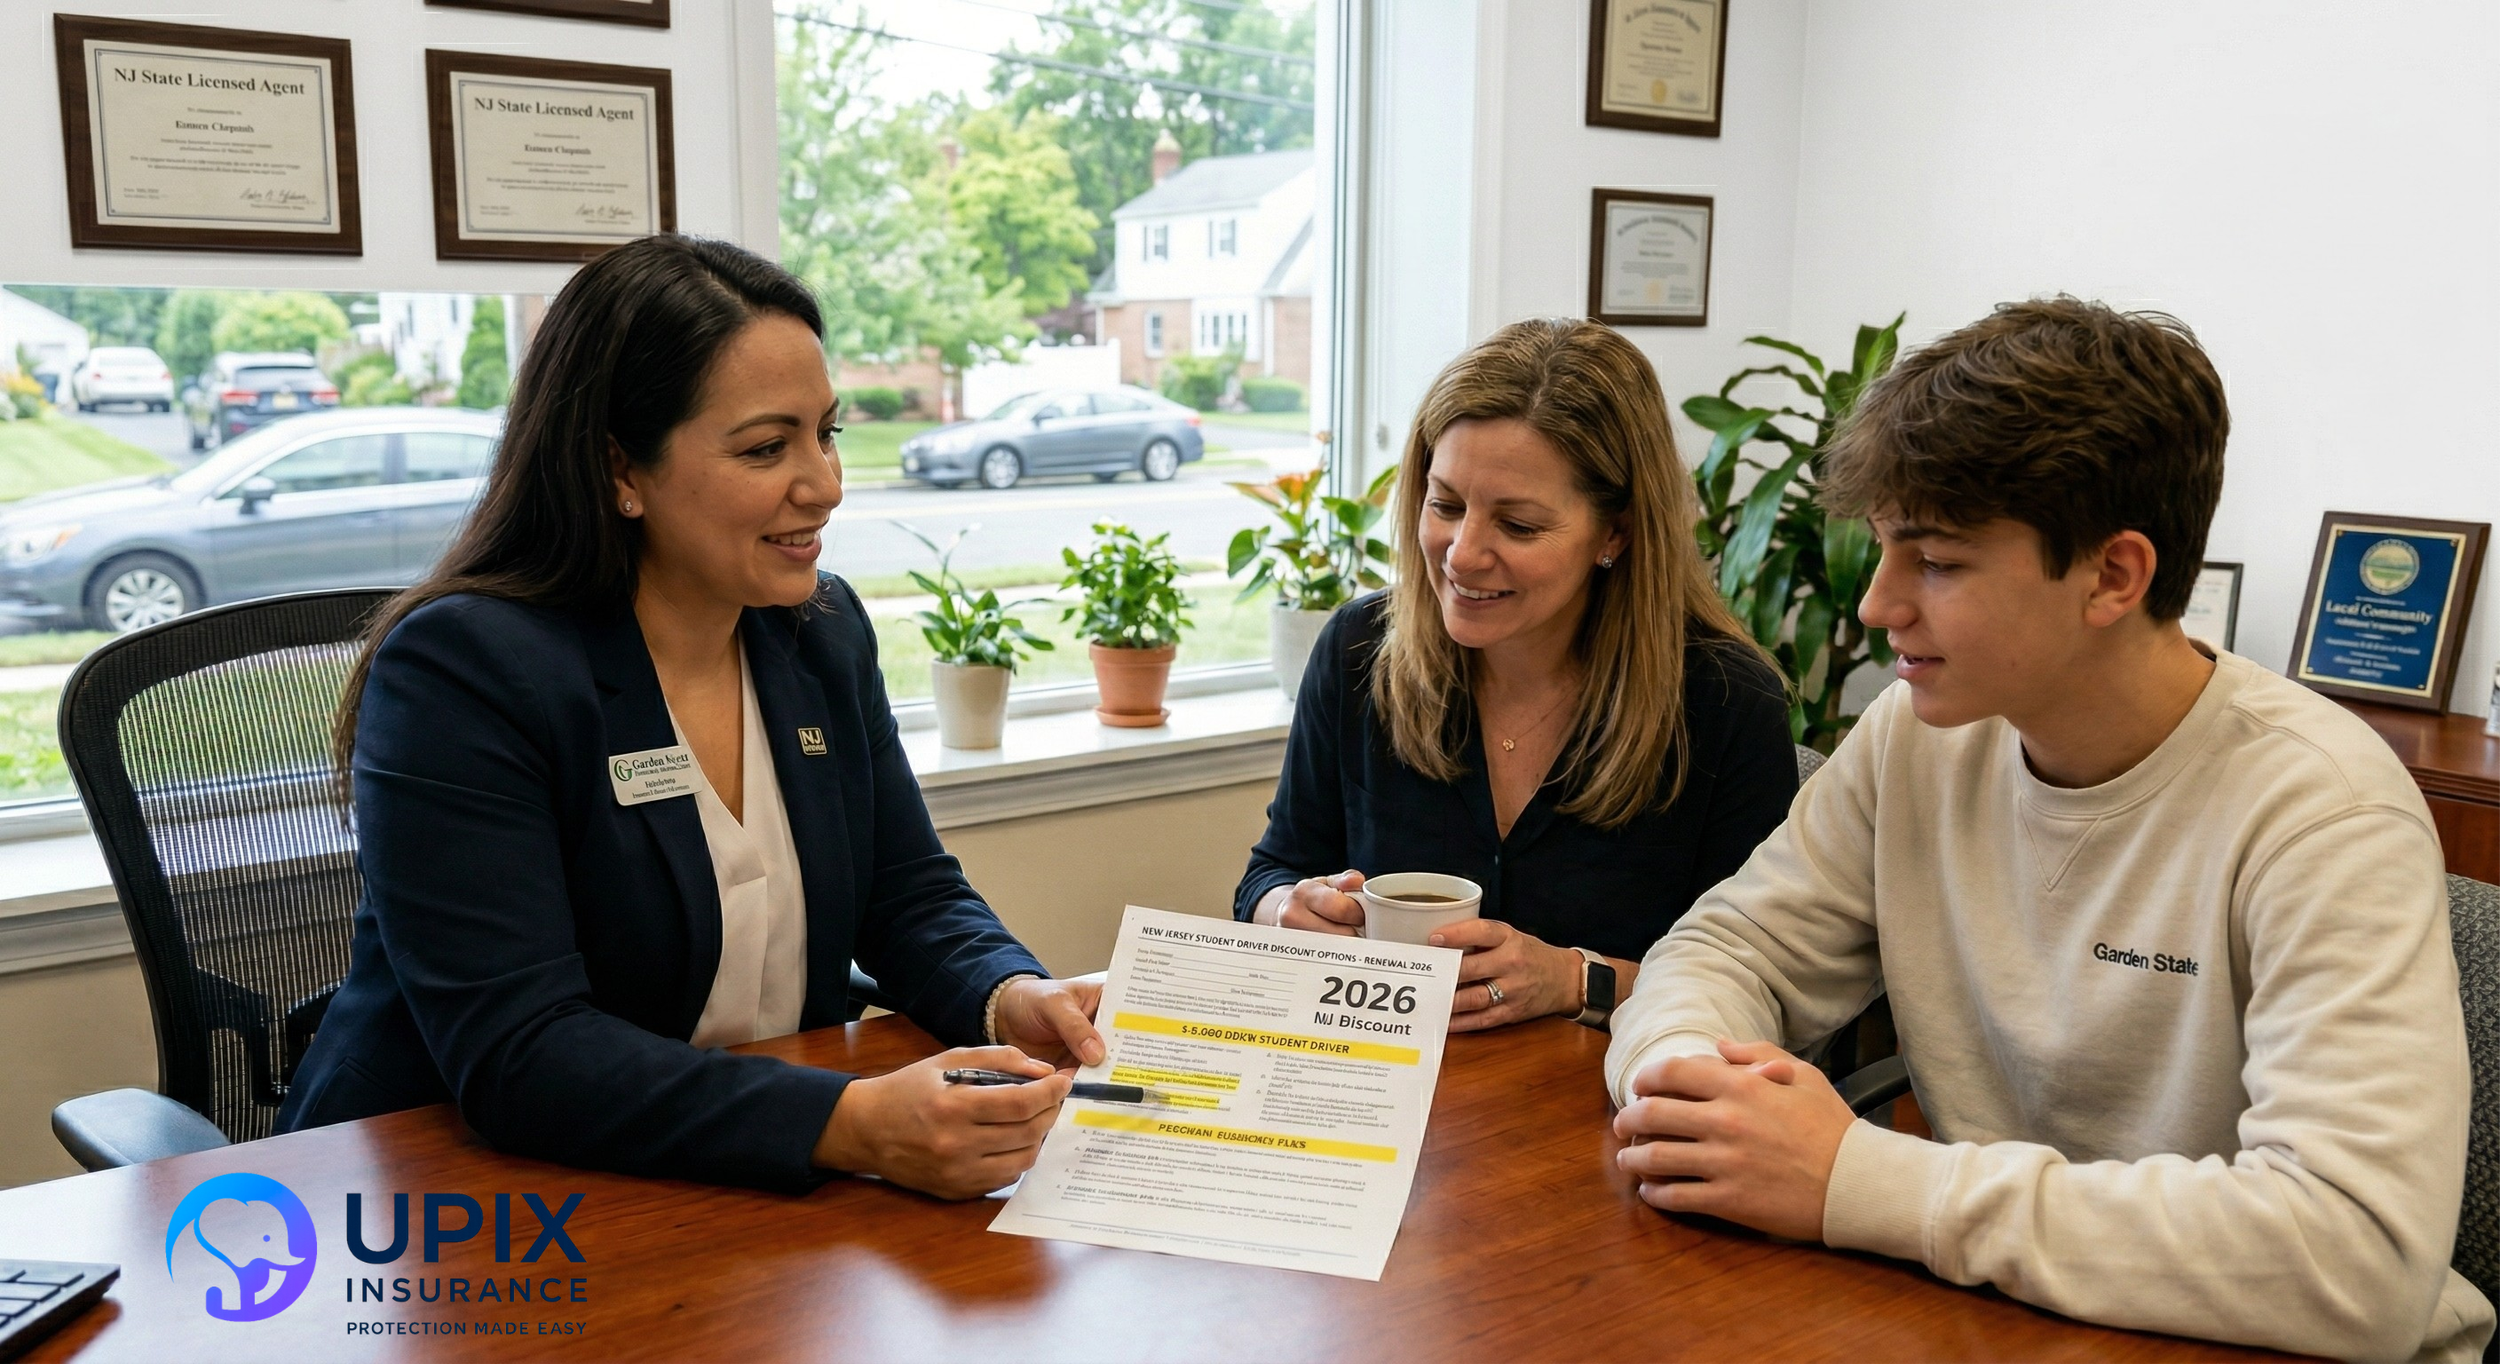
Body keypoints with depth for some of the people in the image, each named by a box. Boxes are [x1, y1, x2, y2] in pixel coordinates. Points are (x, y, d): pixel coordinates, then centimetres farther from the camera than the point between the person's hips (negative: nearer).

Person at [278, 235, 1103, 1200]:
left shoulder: (824, 632, 5)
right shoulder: (459, 670, -16)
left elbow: (912, 898, 9)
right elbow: (515, 1056, -23)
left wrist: (1010, 996, -14)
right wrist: (854, 1125, -34)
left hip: (762, 1189, 6)